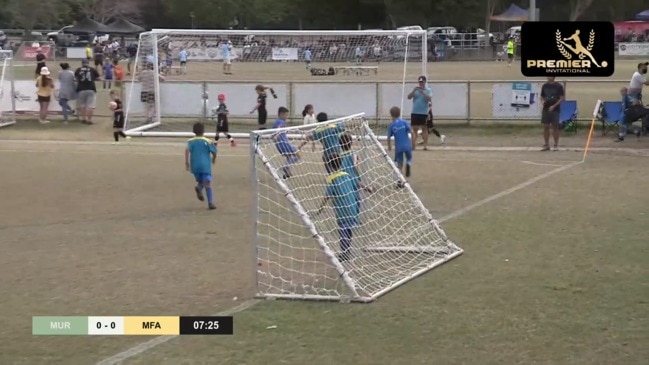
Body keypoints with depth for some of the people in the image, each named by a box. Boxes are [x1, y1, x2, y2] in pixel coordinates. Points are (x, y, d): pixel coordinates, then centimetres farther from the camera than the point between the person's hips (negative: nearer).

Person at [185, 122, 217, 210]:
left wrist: (187, 162, -11)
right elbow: (214, 152, 1)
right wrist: (214, 159, 23)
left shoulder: (191, 141, 7)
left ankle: (199, 188, -14)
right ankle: (210, 203, -17)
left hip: (195, 166, 2)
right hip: (205, 166, -2)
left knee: (200, 181, 22)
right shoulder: (207, 141, 4)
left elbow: (187, 149, -12)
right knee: (207, 183, -4)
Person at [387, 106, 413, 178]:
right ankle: (408, 164, -15)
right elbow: (411, 131, -11)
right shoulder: (404, 122, -4)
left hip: (398, 147, 0)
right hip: (407, 145, 0)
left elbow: (389, 138, -1)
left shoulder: (391, 125, -3)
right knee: (409, 159, 18)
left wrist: (389, 146, 14)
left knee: (399, 163, 11)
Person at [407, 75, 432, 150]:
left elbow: (430, 99, -14)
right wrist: (414, 90, -16)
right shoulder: (415, 89, 8)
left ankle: (425, 145, 2)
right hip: (415, 113, 2)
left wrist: (422, 92, -24)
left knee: (424, 129, 2)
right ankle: (413, 146, 4)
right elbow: (409, 97, -1)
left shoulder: (428, 90, 0)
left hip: (424, 113, -2)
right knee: (414, 129, 3)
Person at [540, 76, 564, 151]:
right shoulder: (544, 86, 10)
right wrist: (542, 101, -6)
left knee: (555, 126, -1)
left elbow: (562, 97, -5)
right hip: (546, 109, 4)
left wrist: (554, 106, -14)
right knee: (545, 126, 3)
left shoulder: (559, 86, -3)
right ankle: (546, 145, 11)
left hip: (555, 109, -4)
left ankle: (556, 145, 6)